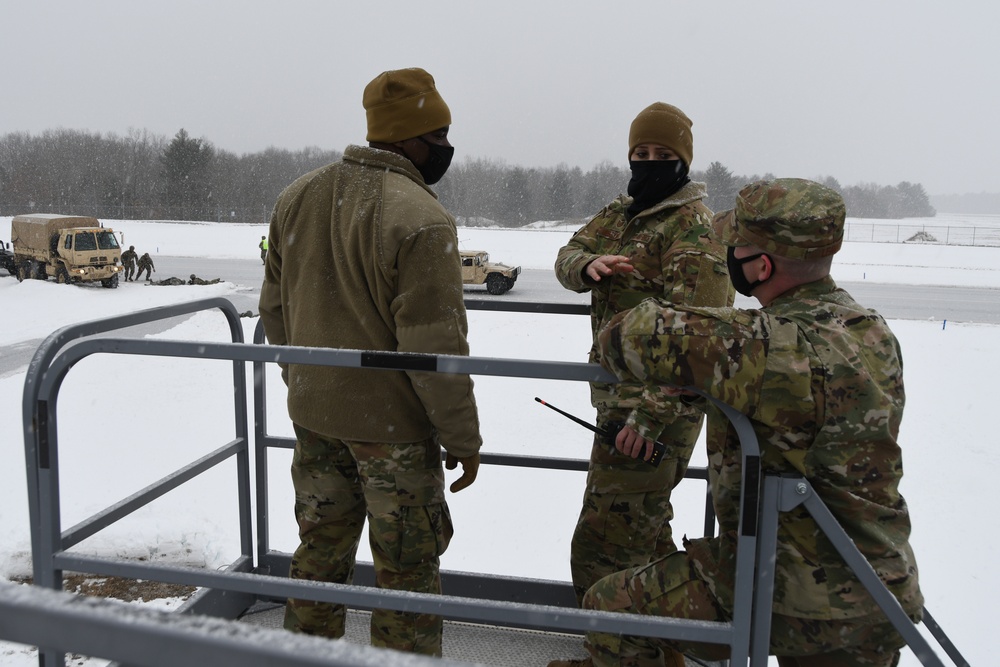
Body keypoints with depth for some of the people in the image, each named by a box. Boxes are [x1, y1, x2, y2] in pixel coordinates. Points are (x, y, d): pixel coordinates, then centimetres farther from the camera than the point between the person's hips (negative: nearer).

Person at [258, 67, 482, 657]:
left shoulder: (298, 197, 4)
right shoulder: (422, 219, -20)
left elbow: (274, 306, 12)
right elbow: (434, 346, -21)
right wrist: (463, 438, -11)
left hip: (313, 415, 7)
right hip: (392, 425, -7)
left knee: (321, 551, 22)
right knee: (408, 570, 10)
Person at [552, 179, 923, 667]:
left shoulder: (777, 349, -28)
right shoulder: (874, 331, 0)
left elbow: (638, 334, -27)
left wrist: (622, 343, -4)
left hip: (787, 600, -8)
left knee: (609, 605, 7)